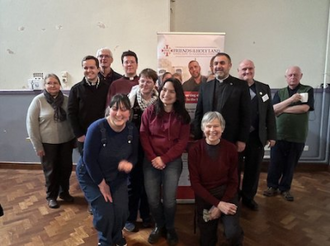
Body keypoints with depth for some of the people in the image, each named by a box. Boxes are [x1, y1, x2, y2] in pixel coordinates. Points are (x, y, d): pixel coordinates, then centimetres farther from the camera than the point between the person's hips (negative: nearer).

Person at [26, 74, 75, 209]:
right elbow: (31, 124, -7)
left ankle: (64, 192, 35)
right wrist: (37, 145, -8)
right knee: (51, 170, 10)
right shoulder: (38, 100, -8)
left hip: (66, 142, 3)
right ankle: (51, 196, 31)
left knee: (66, 168, 12)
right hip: (47, 143, -2)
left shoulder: (66, 99, 0)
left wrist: (75, 138, 4)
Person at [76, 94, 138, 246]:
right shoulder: (97, 128, -29)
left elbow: (134, 154, -1)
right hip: (91, 176, -3)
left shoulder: (132, 130, -15)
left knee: (121, 210, -3)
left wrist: (129, 163, -26)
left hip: (117, 176, 4)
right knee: (105, 212, -9)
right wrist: (102, 183, -15)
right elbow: (89, 159, -23)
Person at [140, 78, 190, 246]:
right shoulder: (150, 112, 2)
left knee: (169, 200, -2)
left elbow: (182, 142, -3)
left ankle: (170, 228, 29)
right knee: (152, 199, 3)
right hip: (151, 161, 1)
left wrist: (164, 159, -11)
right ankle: (159, 226, 32)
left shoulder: (182, 116, 0)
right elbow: (143, 136, 0)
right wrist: (153, 158, -10)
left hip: (172, 162, -1)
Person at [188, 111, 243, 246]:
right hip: (204, 197, 0)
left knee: (233, 234, -23)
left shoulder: (231, 149, -8)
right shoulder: (194, 150, -11)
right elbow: (195, 183, -10)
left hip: (227, 194, 0)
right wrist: (218, 203, -17)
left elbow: (233, 181, -3)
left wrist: (219, 206, -13)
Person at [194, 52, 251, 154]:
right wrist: (197, 138, 2)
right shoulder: (205, 86, 9)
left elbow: (245, 114, -2)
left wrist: (242, 140, -7)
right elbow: (198, 114, 8)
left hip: (232, 141, -2)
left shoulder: (241, 85, 0)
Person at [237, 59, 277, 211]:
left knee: (253, 169, 14)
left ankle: (248, 197, 32)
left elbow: (270, 113, 7)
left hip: (256, 136, 3)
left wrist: (272, 135, 3)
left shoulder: (264, 88, 8)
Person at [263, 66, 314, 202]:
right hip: (279, 134, 1)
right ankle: (272, 186, 21)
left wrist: (282, 109, -7)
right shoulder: (279, 93, 9)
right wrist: (291, 100, -16)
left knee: (291, 164, 10)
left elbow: (304, 108, -13)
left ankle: (285, 188, 24)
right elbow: (273, 109, -5)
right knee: (275, 162, 5)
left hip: (298, 136, -1)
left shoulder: (308, 90, 3)